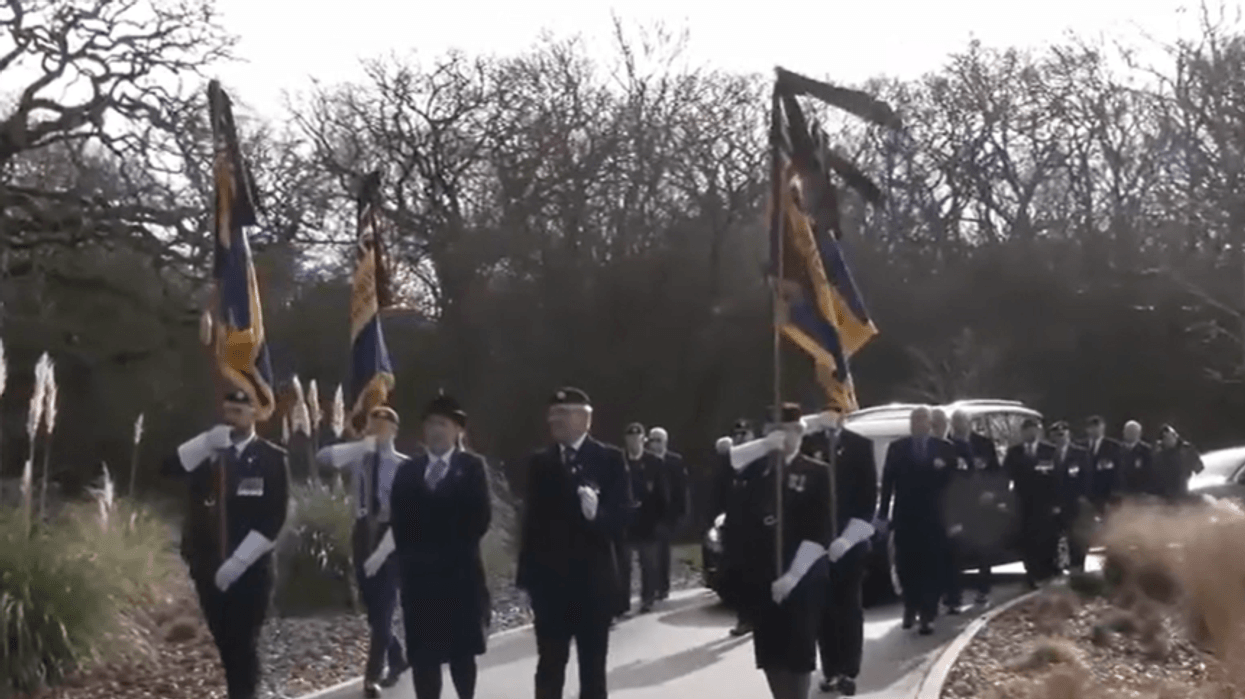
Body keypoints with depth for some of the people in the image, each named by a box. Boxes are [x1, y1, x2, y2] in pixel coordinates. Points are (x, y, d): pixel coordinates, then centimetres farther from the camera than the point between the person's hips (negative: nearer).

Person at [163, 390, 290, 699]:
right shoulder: (206, 452, 9)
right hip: (209, 567, 4)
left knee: (243, 644, -6)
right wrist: (207, 443, -19)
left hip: (250, 569, -4)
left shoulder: (272, 458, -3)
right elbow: (169, 467, -7)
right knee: (224, 642, 10)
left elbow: (273, 518, -9)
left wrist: (237, 563, -15)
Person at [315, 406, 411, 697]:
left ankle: (373, 675, -4)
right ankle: (397, 659, 33)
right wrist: (363, 444, -23)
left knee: (383, 607, -6)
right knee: (372, 606, 13)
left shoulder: (403, 466, -11)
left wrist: (384, 547, -21)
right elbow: (323, 458, -13)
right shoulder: (359, 457, 2)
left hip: (391, 536, -5)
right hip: (364, 532, 5)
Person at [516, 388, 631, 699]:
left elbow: (623, 513, -7)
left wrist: (597, 515, -28)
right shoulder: (539, 462, 10)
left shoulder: (609, 458, 0)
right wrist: (526, 571, 1)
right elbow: (532, 518, 6)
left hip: (593, 576, -2)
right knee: (550, 662, 3)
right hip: (549, 576, 2)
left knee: (592, 663, 3)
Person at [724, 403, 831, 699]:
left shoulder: (817, 474, -1)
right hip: (760, 576, 4)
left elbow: (819, 532, -9)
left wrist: (792, 575, -16)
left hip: (801, 578, -4)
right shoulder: (759, 467, 10)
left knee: (798, 650, 0)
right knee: (770, 651, 7)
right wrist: (764, 444, -18)